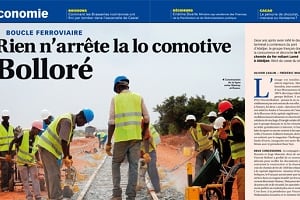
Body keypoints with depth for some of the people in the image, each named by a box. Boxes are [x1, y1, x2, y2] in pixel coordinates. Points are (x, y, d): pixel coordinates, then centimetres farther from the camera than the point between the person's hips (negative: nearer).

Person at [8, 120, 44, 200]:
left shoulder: (37, 138, -2)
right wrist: (9, 154, -4)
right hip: (22, 162, -4)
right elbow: (12, 143, -7)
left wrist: (38, 161, -2)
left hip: (32, 162, 4)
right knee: (25, 180, 1)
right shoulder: (23, 135, -17)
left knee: (35, 178, -5)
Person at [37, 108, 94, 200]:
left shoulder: (72, 122, 11)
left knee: (50, 173, 11)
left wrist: (68, 157, 14)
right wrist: (66, 157, -15)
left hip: (46, 146, 10)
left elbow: (68, 141, 15)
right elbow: (63, 141, -23)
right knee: (54, 173, -12)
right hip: (47, 146, -10)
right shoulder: (67, 121, -21)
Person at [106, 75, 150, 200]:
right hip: (135, 137, 2)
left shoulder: (115, 99, 3)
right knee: (133, 166, 5)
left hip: (121, 138, -1)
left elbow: (111, 122, -2)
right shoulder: (138, 98, 9)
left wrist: (108, 142, 2)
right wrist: (143, 134, 21)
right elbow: (146, 119, 5)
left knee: (116, 164, 15)